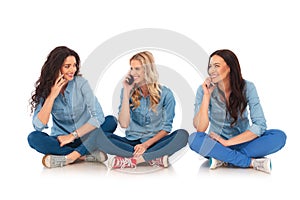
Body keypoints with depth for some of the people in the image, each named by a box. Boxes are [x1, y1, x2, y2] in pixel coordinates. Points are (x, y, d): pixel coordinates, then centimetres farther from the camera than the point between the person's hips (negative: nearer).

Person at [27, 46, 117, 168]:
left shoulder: (81, 83, -9)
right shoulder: (45, 89, -6)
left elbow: (98, 117, -17)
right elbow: (38, 125, -15)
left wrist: (73, 135, -19)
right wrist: (52, 96, -21)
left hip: (84, 137, 0)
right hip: (61, 140, 0)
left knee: (111, 121, -25)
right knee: (33, 138, -27)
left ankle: (69, 157, -31)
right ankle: (87, 155, -26)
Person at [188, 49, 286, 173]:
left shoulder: (247, 87, -10)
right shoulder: (204, 89, -10)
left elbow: (259, 125, -17)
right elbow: (200, 128, -19)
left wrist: (227, 142, -23)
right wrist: (206, 96, -26)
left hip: (242, 141, 1)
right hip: (216, 143, 0)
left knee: (279, 136, -25)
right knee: (194, 139, -33)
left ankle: (223, 159, -24)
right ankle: (252, 162, -28)